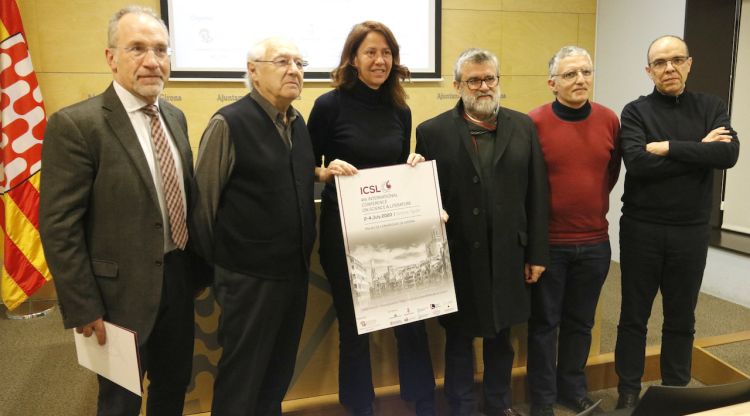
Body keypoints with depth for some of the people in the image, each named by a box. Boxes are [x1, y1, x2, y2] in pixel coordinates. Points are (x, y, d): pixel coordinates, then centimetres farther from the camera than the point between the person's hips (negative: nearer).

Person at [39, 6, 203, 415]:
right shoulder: (74, 124, -17)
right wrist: (83, 308, -15)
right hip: (121, 290, -6)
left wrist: (195, 266, 12)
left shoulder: (175, 117, 5)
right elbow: (59, 228, -16)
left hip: (178, 278, 6)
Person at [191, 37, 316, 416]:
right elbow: (204, 200, -11)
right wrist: (220, 261, -3)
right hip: (250, 276, -6)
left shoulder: (298, 123, 7)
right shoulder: (229, 123, -14)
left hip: (295, 271, 7)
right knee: (241, 378, 10)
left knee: (279, 373, 22)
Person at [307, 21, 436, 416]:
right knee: (354, 326, 9)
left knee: (412, 321, 8)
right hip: (344, 229, -3)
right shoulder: (329, 105, -7)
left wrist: (415, 165, -6)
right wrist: (328, 171, -22)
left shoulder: (400, 110, 6)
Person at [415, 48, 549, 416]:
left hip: (507, 254, 3)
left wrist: (537, 253, 2)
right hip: (458, 257, -2)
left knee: (501, 336, 19)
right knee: (459, 339, 13)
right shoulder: (433, 131, -4)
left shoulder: (523, 127, 4)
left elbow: (537, 195, 3)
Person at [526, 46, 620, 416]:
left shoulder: (609, 120, 0)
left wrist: (594, 203, 13)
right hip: (548, 241, -3)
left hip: (595, 241, 4)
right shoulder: (534, 122, -12)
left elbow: (612, 170, 14)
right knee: (544, 323, 9)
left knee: (580, 322, 17)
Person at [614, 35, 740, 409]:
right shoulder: (635, 112, -3)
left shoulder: (711, 107, 4)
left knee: (681, 320, 14)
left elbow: (729, 154, -14)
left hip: (691, 231, 2)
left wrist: (668, 147, -18)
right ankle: (628, 391, 25)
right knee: (633, 316, 10)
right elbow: (637, 163, -20)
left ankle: (677, 391, 32)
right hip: (641, 229, -2)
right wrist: (699, 152, -14)